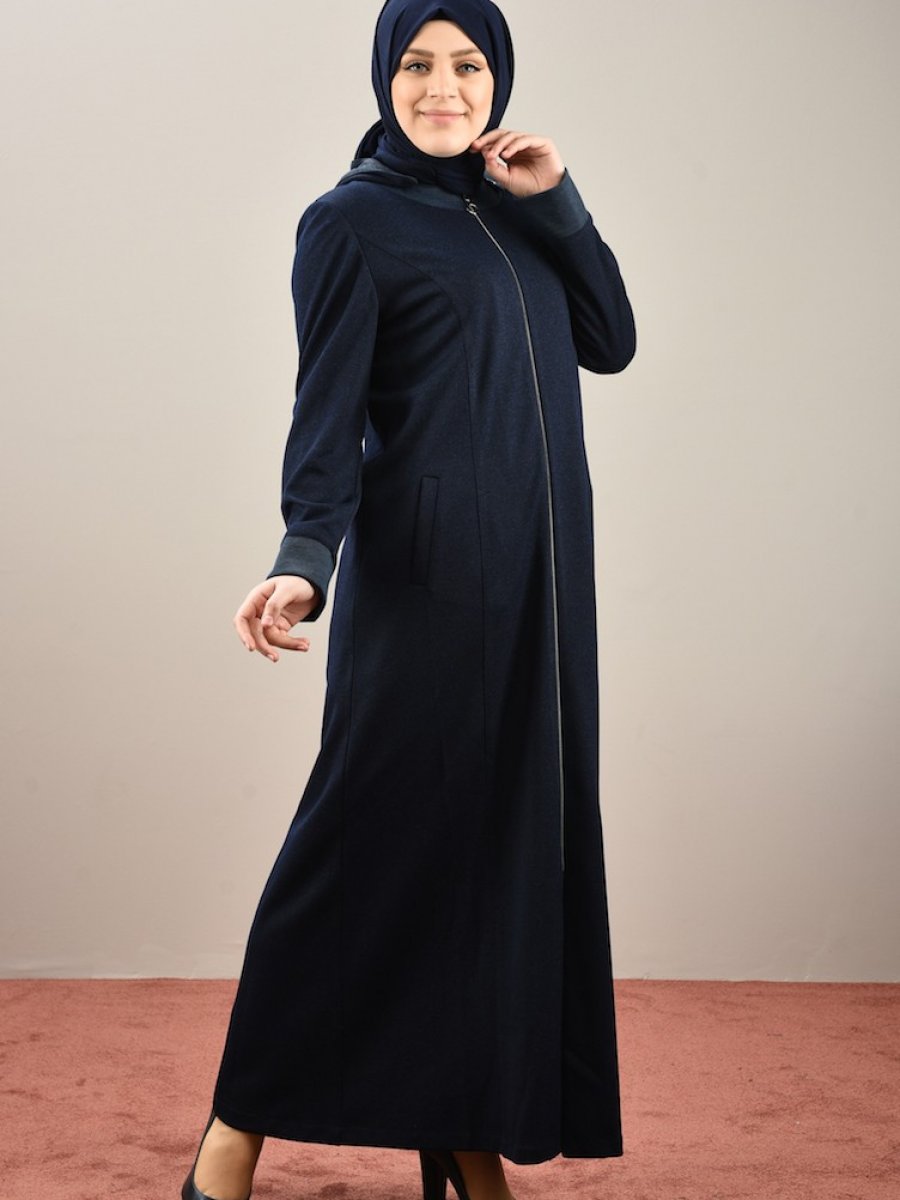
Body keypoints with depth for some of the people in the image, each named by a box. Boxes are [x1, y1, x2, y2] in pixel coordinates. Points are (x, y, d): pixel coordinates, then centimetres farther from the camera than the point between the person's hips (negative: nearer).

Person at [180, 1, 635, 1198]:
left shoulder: (512, 208, 18)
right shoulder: (352, 220, -2)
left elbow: (609, 344, 10)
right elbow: (327, 413, -11)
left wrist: (555, 201, 1)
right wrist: (306, 559, -27)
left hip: (538, 571, 7)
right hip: (425, 568, -6)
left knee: (508, 833, 5)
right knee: (377, 835, -6)